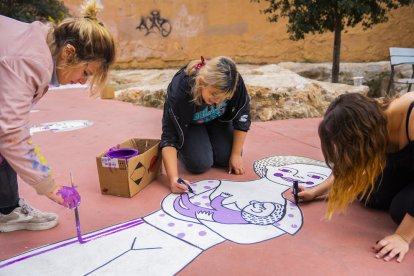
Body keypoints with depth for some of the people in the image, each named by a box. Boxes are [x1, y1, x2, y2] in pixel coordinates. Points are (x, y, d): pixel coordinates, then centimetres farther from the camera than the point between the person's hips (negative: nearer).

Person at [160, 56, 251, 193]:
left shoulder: (235, 83, -34)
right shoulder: (178, 91, -40)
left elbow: (242, 118, -18)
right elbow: (169, 138, -36)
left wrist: (236, 154, -14)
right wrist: (173, 178, -47)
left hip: (218, 119, 3)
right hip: (189, 124, -2)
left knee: (227, 159, -12)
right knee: (200, 163, -21)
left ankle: (210, 140, 19)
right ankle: (182, 149, 12)